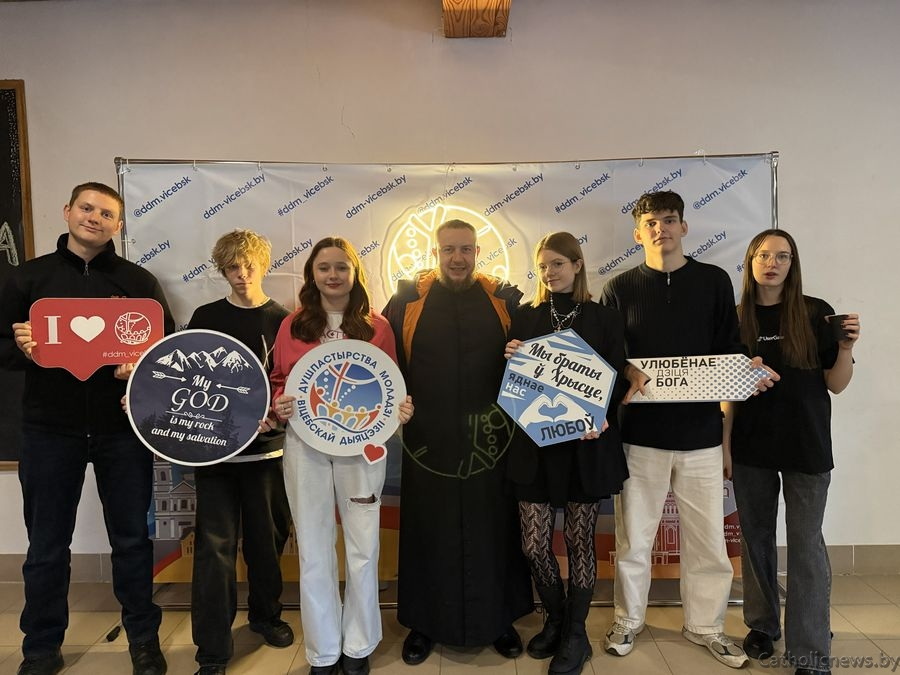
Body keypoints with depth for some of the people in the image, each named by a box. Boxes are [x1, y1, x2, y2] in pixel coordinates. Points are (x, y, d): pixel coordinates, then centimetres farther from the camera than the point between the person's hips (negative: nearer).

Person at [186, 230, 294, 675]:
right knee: (215, 543, 1)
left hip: (266, 445, 1)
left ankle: (266, 613, 37)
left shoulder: (283, 320, 3)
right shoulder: (205, 317, 5)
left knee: (268, 537, 13)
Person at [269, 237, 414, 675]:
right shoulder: (291, 326, 4)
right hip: (305, 445, 1)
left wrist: (400, 410, -13)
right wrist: (278, 404, -13)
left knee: (363, 547, 9)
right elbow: (278, 381, 8)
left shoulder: (377, 328, 2)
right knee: (314, 549, 11)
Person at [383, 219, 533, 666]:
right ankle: (424, 623, 31)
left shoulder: (504, 298, 3)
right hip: (428, 438, 0)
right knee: (428, 533, 12)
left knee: (492, 531, 12)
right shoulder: (408, 298, 1)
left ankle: (498, 620, 32)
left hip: (488, 437, 1)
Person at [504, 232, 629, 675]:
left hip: (586, 445, -1)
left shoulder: (605, 319, 2)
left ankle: (576, 635, 28)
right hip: (536, 445, 2)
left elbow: (617, 381, 1)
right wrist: (511, 359, -14)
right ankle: (555, 618, 32)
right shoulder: (525, 317, 6)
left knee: (580, 542, 9)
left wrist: (601, 417, -17)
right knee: (534, 544, 5)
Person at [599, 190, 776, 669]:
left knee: (708, 538, 12)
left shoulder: (714, 281, 5)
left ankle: (705, 626, 33)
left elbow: (730, 350, 7)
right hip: (641, 432, -1)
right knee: (633, 537, 10)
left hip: (701, 432, 1)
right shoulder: (620, 288, 2)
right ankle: (628, 620, 31)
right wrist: (627, 372, -19)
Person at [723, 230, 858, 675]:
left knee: (805, 545, 3)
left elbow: (836, 384, -1)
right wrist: (724, 445, 3)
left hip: (806, 447, -2)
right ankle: (762, 625, 31)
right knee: (755, 538, 12)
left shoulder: (816, 315, -3)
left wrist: (846, 346, -18)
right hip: (751, 447, 2)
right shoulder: (736, 319, 1)